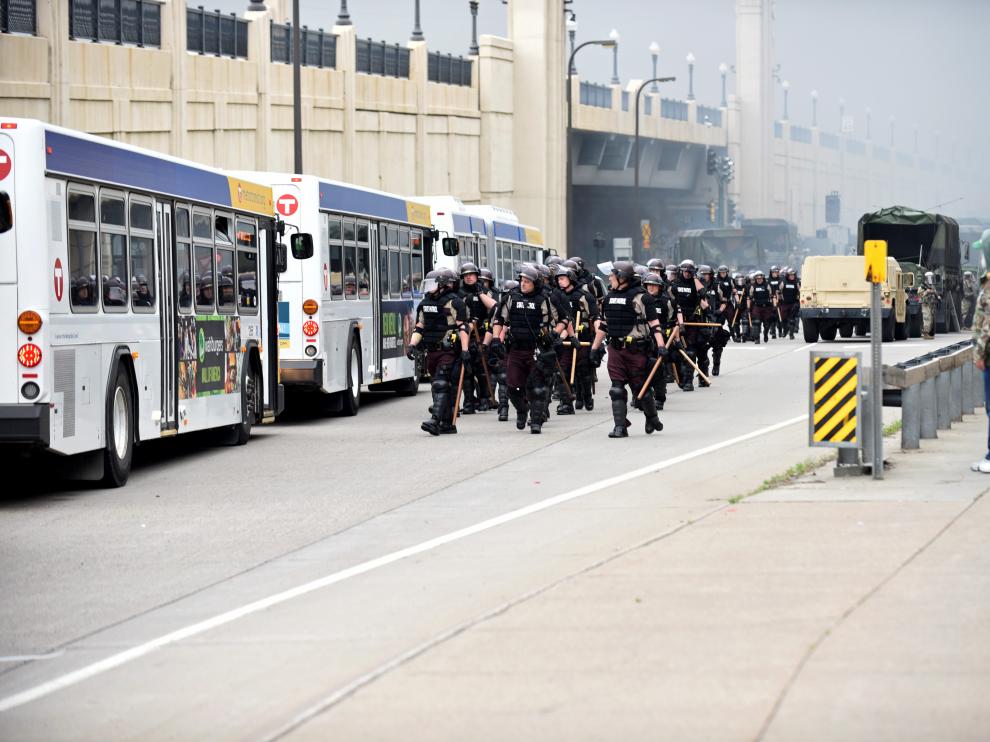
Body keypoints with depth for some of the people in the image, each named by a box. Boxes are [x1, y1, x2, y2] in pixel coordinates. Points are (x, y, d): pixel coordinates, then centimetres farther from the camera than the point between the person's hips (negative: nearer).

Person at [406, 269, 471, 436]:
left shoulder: (454, 302, -7)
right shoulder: (425, 304, 16)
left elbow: (463, 327, -11)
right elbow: (419, 328, 19)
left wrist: (464, 350, -18)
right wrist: (412, 345, 4)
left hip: (448, 352, -8)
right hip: (431, 352, 8)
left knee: (441, 385, -17)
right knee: (437, 387, 9)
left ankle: (435, 420, -25)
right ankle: (448, 424, 15)